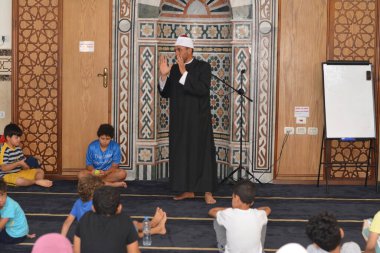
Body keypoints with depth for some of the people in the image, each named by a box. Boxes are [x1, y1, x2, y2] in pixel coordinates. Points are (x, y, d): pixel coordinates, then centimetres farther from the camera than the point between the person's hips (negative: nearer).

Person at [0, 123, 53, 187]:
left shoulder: (18, 148, 9)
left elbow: (23, 162, 15)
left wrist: (25, 166, -9)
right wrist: (18, 163, -25)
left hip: (19, 173, 9)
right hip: (8, 175, -9)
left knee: (40, 171, 3)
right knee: (20, 181, -41)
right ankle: (37, 182, -20)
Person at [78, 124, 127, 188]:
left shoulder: (115, 146, -12)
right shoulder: (92, 146, -10)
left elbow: (115, 166, -11)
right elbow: (88, 165, -5)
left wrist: (105, 172, -30)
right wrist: (93, 170, -28)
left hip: (109, 172, -1)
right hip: (96, 172, 1)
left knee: (122, 173, -31)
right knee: (81, 175, -29)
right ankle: (112, 184, -31)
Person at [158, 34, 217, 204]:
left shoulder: (203, 67, -5)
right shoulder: (174, 69, 7)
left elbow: (203, 90, -20)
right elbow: (165, 93, 7)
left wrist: (184, 73, -23)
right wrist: (163, 75, -10)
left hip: (198, 120, -4)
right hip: (179, 121, 5)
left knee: (202, 153, -2)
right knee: (181, 153, 6)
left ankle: (207, 192, 3)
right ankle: (188, 190, 16)